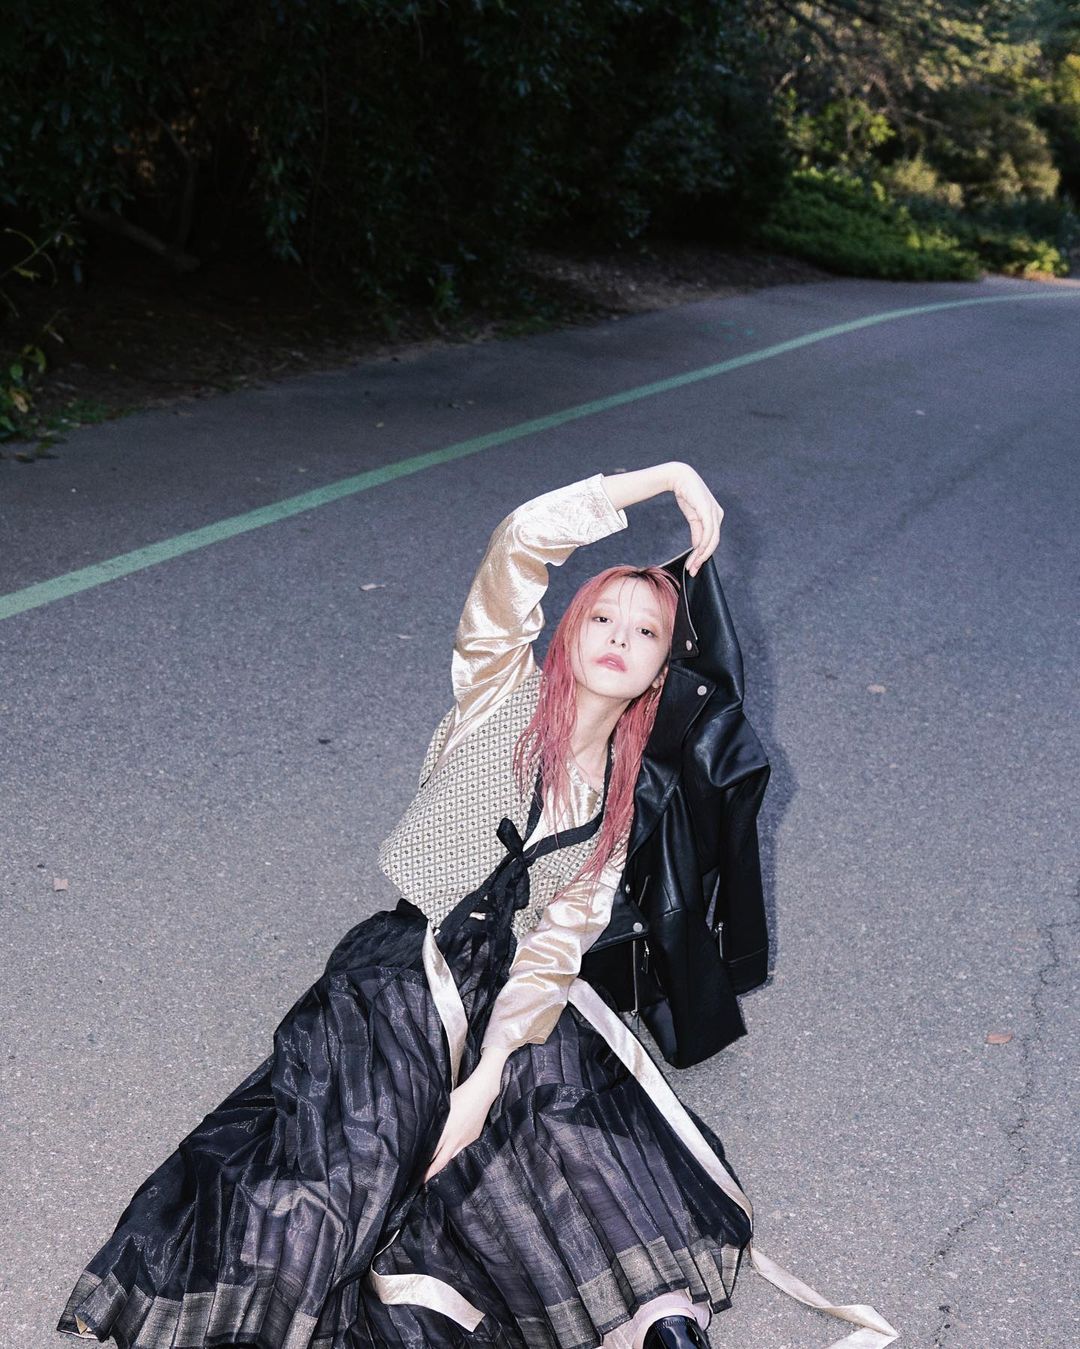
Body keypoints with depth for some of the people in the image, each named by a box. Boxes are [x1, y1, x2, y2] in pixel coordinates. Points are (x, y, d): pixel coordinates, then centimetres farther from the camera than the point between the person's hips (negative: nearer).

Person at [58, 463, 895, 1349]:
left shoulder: (620, 801, 12)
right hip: (403, 981, -4)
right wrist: (670, 476, -9)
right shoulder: (503, 690, 1)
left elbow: (557, 944, 0)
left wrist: (488, 1078, -12)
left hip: (516, 1002, 4)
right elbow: (525, 541, -15)